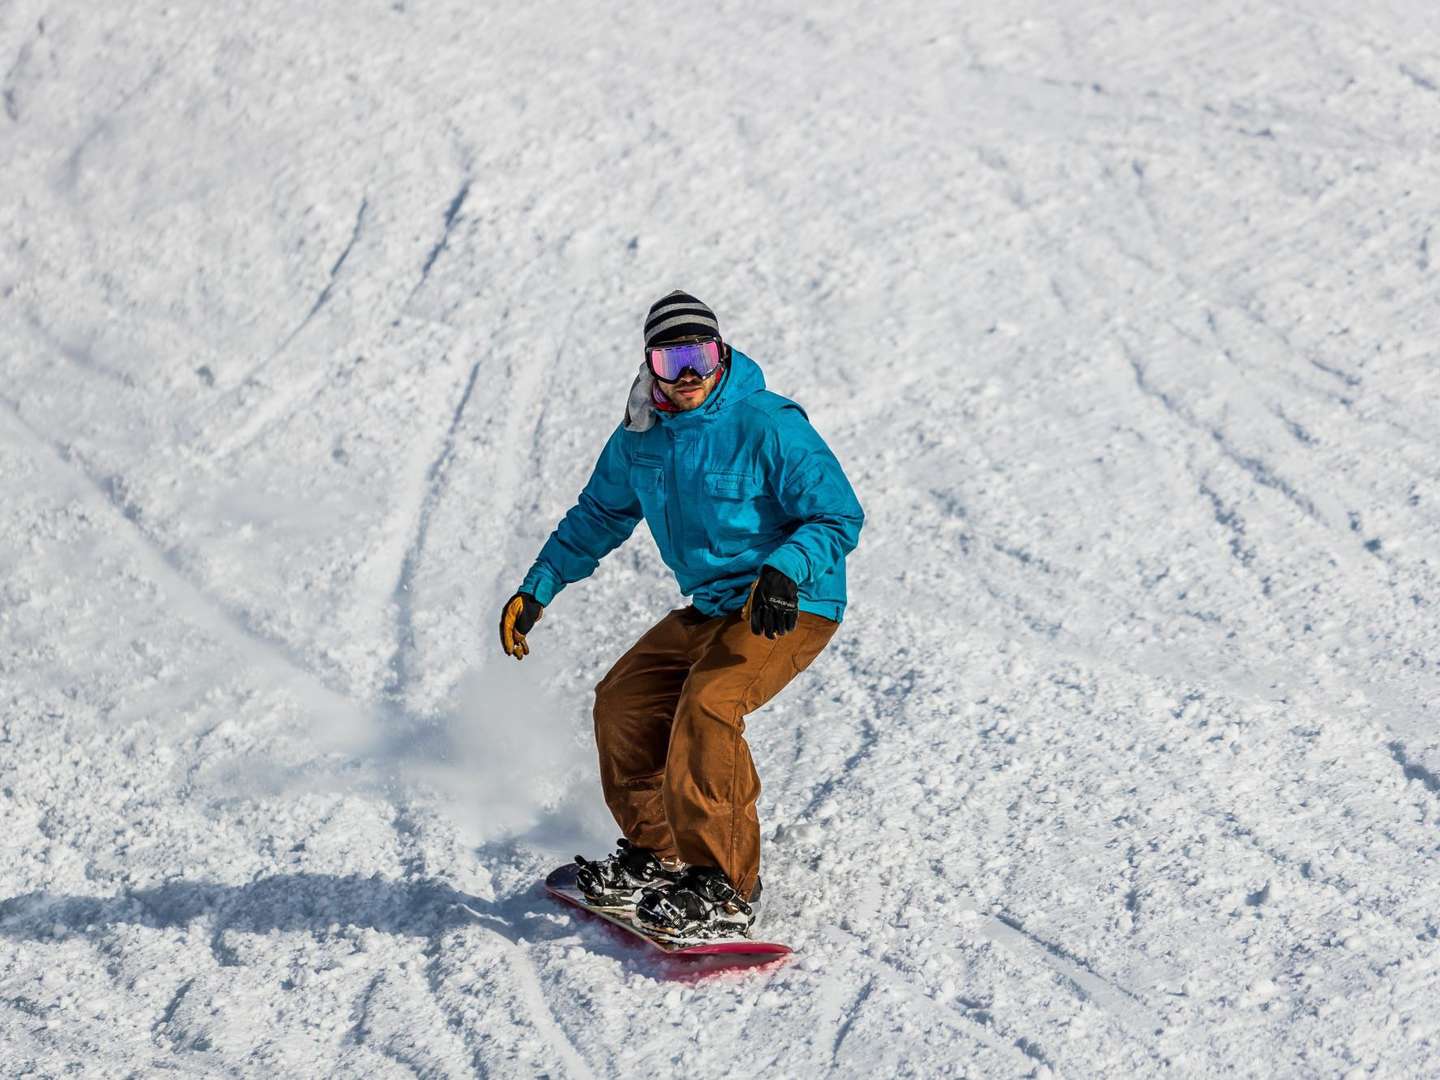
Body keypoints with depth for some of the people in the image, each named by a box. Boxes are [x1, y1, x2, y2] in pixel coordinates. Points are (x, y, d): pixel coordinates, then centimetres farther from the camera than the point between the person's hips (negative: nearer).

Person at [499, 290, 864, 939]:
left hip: (792, 606, -8)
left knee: (706, 706, -28)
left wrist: (784, 571, -37)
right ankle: (656, 857, 22)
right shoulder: (641, 436, 2)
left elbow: (838, 516, -19)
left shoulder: (768, 425, -19)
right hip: (710, 608, 8)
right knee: (623, 701, 7)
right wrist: (537, 588, 14)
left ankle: (725, 889, -23)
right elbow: (599, 515, 19)